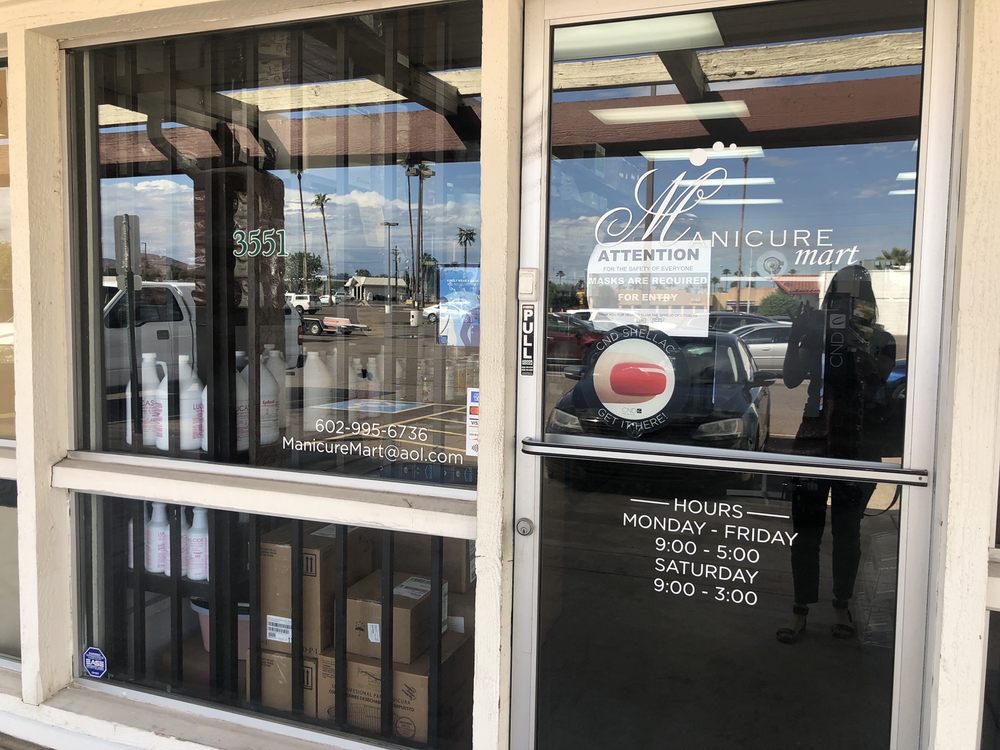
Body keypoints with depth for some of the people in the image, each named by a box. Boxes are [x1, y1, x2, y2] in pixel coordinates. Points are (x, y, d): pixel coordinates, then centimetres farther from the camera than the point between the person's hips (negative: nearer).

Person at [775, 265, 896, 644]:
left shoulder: (880, 341, 3)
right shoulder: (818, 334, 6)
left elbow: (878, 379, -15)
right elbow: (790, 379, -2)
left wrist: (856, 345, -27)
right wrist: (796, 339, -16)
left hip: (859, 446, -1)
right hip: (814, 442, 1)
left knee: (847, 530, 9)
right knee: (806, 528, 0)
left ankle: (842, 606, 22)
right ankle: (800, 610, 6)